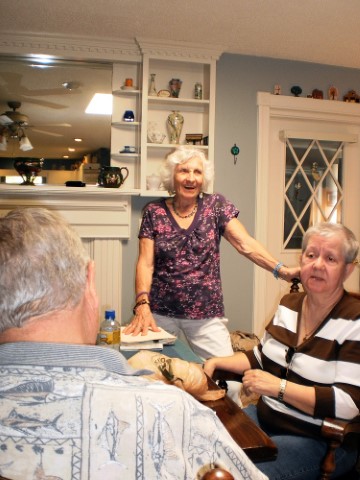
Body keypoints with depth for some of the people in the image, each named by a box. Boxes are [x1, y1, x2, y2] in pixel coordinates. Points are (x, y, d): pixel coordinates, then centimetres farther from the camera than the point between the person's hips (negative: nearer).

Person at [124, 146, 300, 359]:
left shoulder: (216, 205, 0)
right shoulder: (154, 212, 0)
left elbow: (246, 244, -10)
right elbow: (146, 263, -6)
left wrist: (281, 270, -24)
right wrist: (142, 304, -21)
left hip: (206, 314, 0)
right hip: (161, 313, 0)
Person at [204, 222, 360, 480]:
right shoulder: (289, 304, 6)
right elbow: (260, 357, 18)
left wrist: (279, 386, -28)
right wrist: (217, 362, 4)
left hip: (318, 439, -6)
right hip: (265, 416, 7)